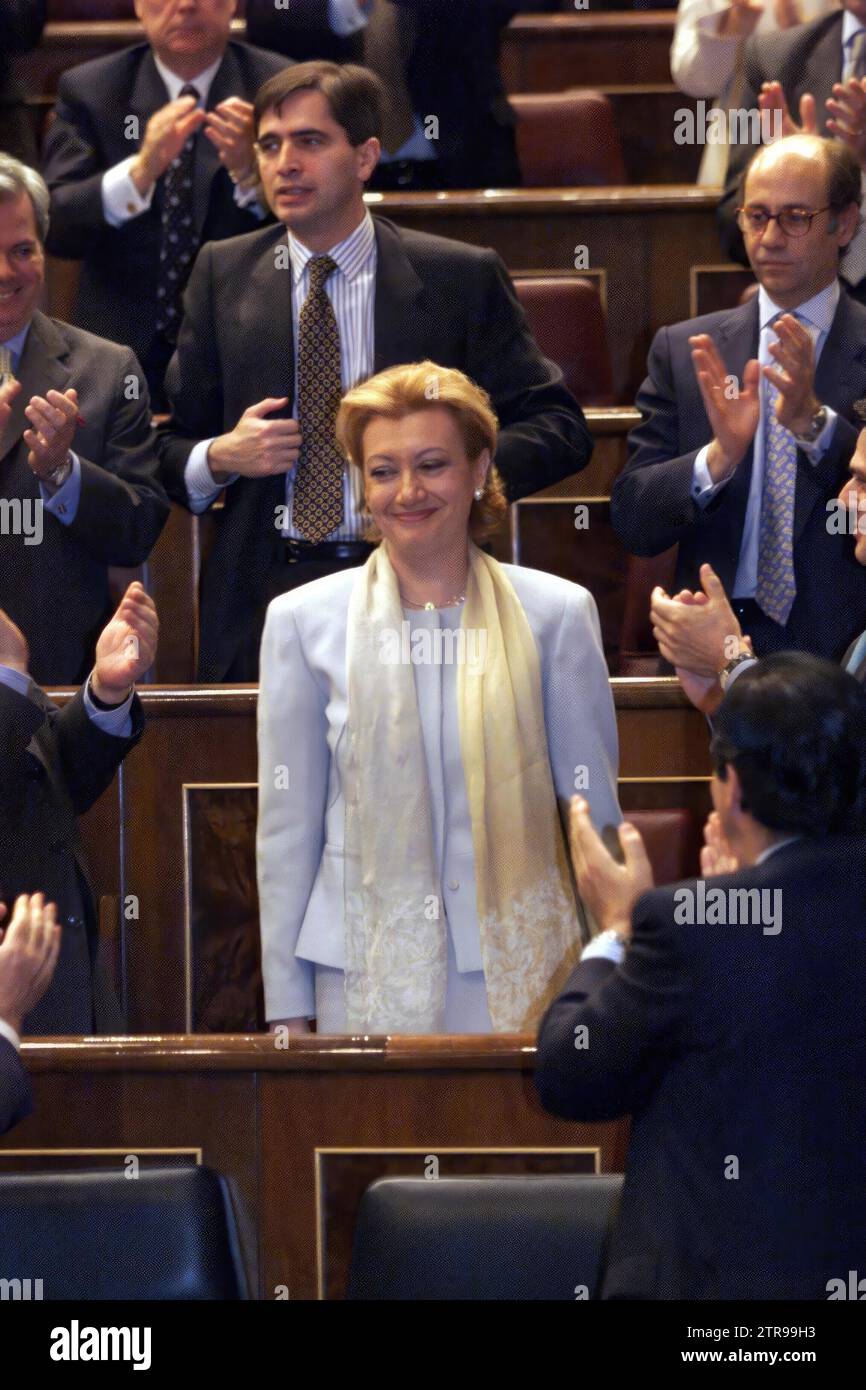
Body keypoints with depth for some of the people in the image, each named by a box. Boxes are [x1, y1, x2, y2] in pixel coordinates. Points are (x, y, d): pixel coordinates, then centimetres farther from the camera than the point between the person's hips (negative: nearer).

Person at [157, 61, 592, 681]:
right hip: (261, 601, 2)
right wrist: (220, 458, -9)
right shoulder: (223, 275, 9)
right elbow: (172, 448, 14)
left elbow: (559, 425, 2)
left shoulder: (460, 278, 2)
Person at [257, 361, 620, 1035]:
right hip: (365, 972, 0)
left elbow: (596, 809, 6)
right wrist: (287, 1006, 3)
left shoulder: (555, 613, 1)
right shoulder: (304, 620, 2)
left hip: (515, 968, 0)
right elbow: (286, 825, 4)